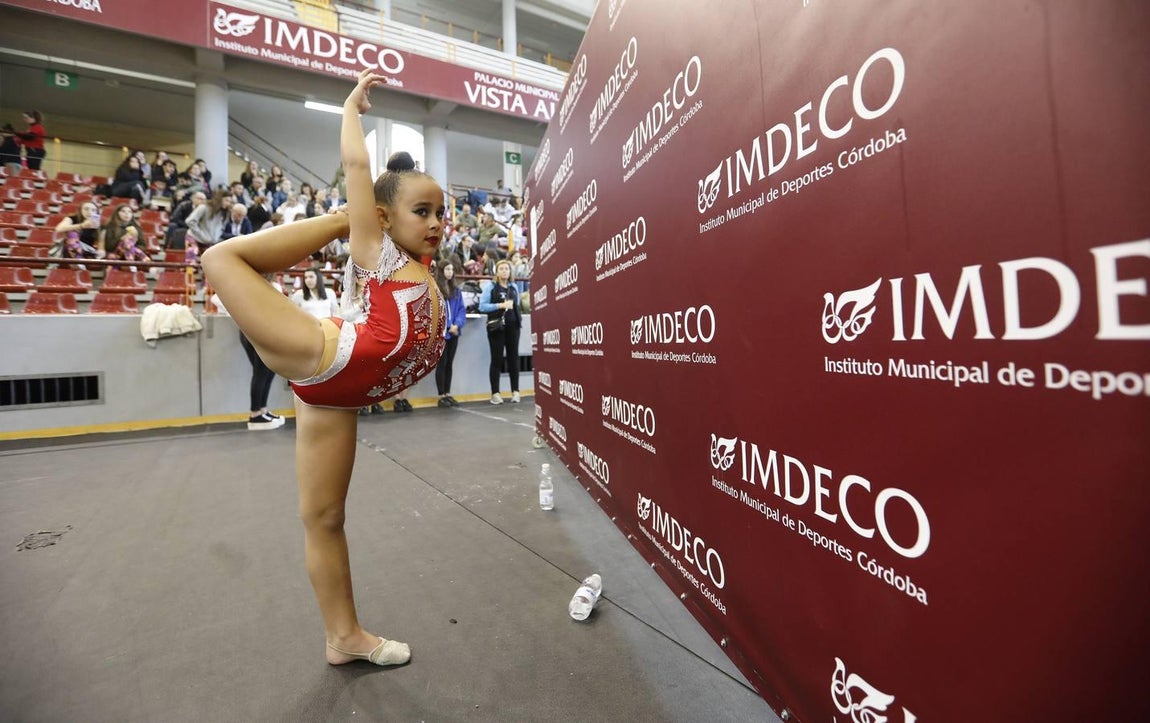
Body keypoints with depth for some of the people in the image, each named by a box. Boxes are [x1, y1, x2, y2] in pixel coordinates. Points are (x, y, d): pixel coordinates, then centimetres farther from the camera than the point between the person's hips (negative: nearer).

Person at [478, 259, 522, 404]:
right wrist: (500, 305, -15)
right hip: (496, 326, -4)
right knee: (497, 359, 0)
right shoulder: (490, 286, -1)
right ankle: (495, 393, 7)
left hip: (513, 326, 4)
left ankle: (515, 391, 12)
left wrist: (520, 319, 5)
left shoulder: (514, 286, 14)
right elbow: (482, 306, -8)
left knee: (513, 357, 5)